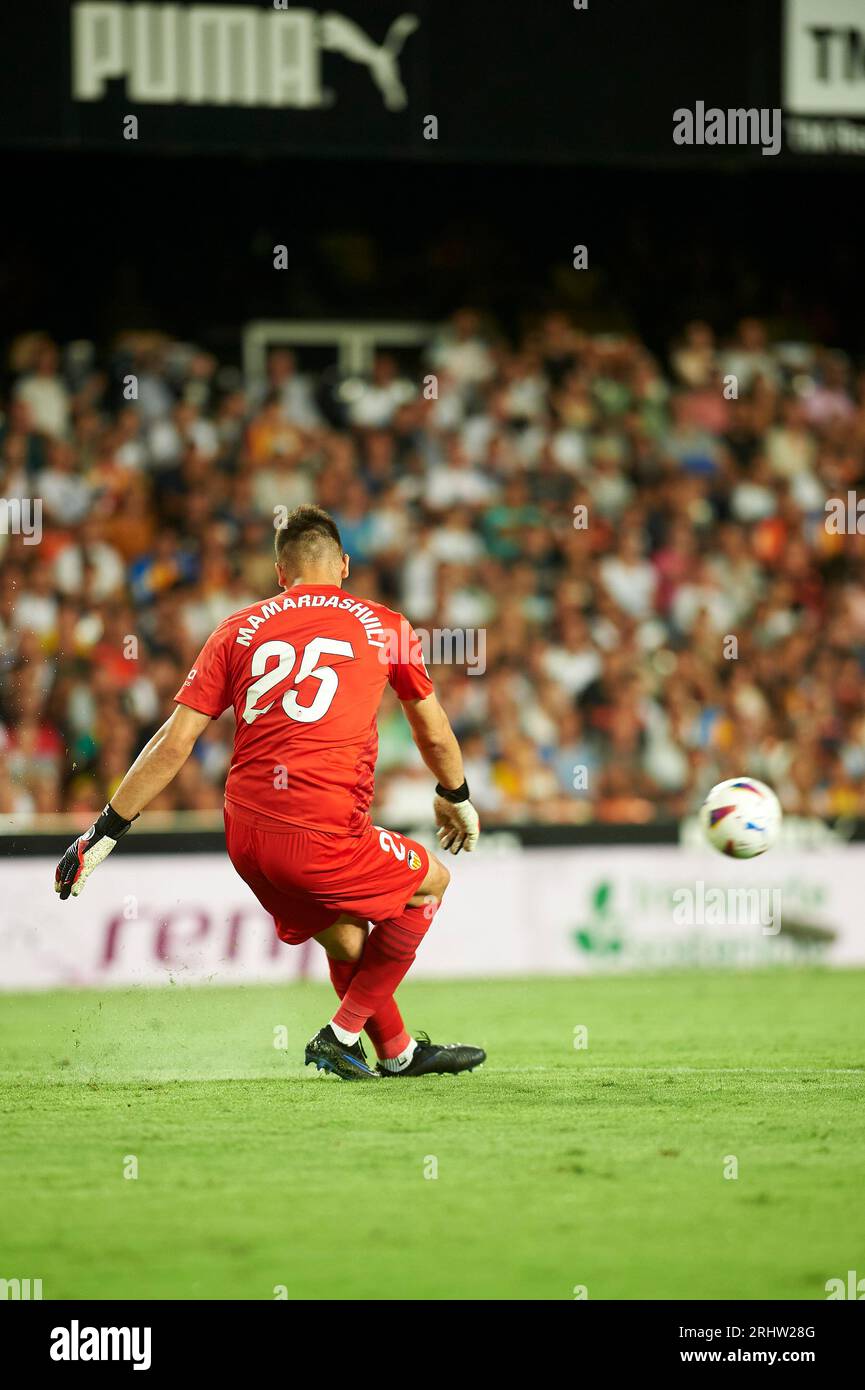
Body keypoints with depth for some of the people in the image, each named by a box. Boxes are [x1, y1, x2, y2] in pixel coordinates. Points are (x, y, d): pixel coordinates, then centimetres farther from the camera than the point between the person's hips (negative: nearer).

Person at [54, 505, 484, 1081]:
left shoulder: (239, 630, 11)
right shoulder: (386, 627, 8)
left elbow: (174, 741, 6)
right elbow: (435, 736, 22)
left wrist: (105, 832, 10)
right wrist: (457, 799, 42)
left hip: (245, 832, 4)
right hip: (321, 834, -4)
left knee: (345, 941, 25)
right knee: (431, 881, 20)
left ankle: (399, 1051, 38)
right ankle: (344, 1033, 16)